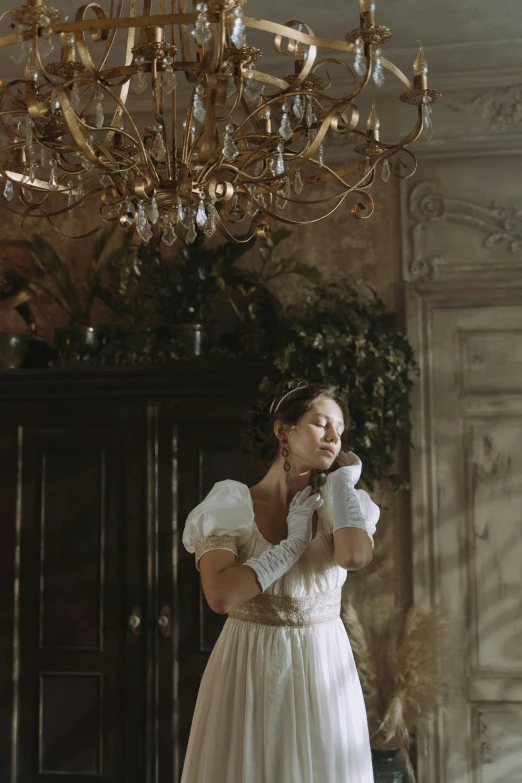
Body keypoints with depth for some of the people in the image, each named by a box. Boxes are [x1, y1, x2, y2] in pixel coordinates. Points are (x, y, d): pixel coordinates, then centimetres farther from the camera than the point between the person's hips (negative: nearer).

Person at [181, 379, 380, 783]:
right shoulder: (230, 506, -6)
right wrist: (294, 542, -15)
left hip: (322, 674, 2)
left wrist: (342, 481, -8)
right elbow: (220, 595, -20)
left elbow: (355, 556, -22)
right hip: (249, 674, -2)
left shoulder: (339, 506, 2)